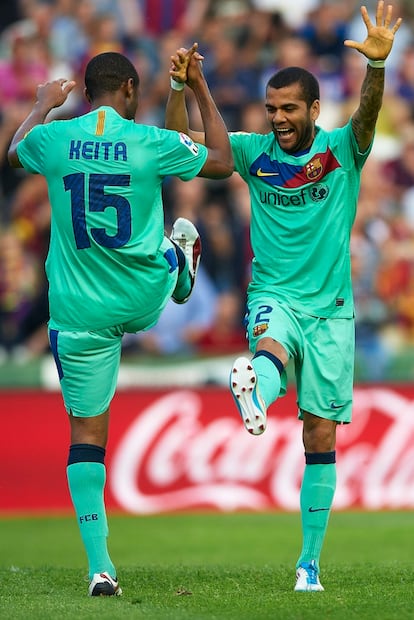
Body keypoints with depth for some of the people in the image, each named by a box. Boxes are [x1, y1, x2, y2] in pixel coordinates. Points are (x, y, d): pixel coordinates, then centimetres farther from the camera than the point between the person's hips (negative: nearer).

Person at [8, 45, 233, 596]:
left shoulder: (53, 140, -7)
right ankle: (184, 265, 69)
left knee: (87, 433, 5)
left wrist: (43, 105, 37)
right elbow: (223, 161, 9)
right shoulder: (151, 143, -11)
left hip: (79, 314, 1)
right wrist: (200, 89, 17)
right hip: (145, 300, -1)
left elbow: (14, 152, 20)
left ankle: (100, 565, 0)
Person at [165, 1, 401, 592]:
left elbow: (368, 113, -22)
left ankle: (310, 561, 9)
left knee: (321, 437, 1)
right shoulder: (255, 152, 5)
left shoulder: (342, 149, -1)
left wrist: (377, 64, -42)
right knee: (271, 350, -36)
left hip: (330, 307, 0)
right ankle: (253, 398, -72)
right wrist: (180, 87, -13)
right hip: (274, 297, 1)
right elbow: (179, 142, 5)